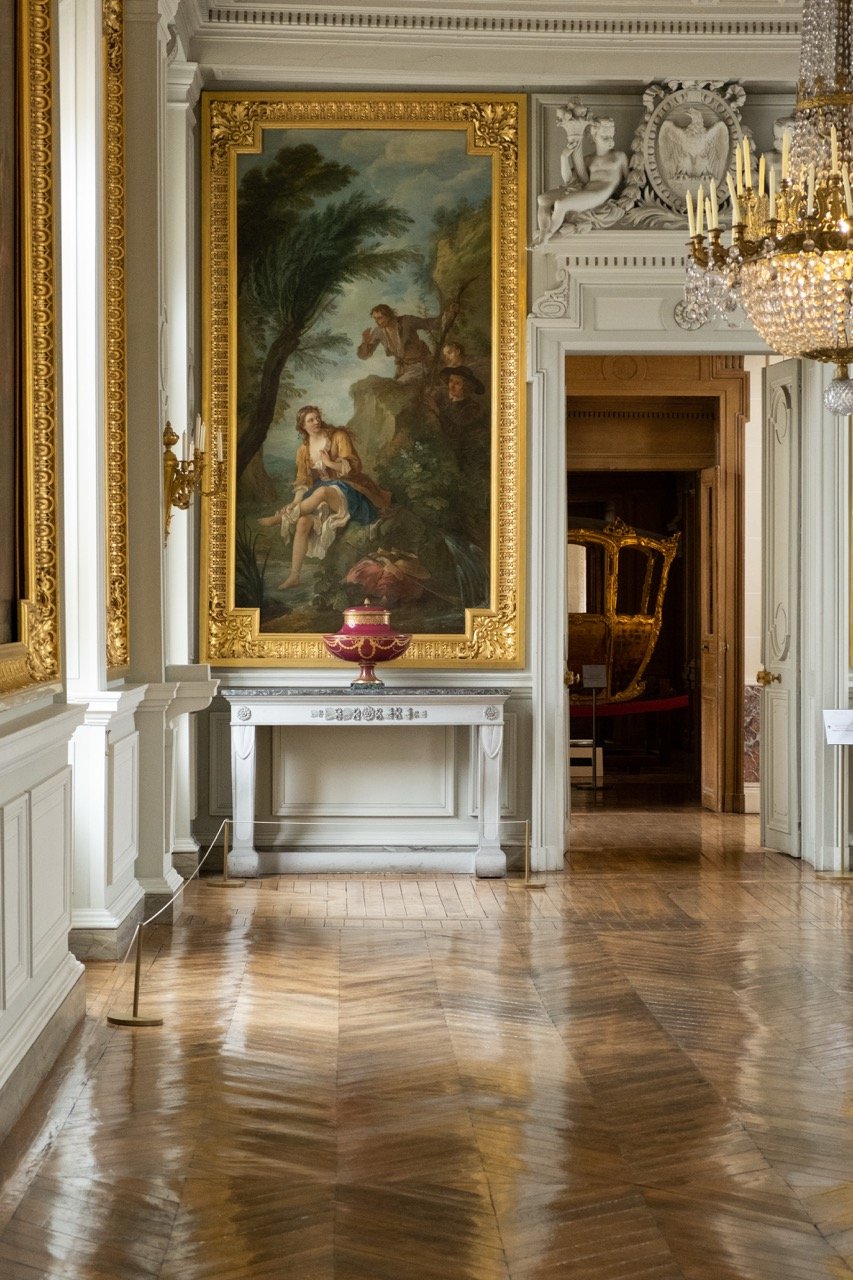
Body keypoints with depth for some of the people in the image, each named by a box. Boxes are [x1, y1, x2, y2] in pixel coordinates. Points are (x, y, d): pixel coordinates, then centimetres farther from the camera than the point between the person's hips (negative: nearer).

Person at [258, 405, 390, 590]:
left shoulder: (338, 437, 1)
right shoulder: (303, 451, 13)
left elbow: (353, 467, -5)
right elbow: (303, 482, 12)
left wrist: (330, 463, -19)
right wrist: (295, 504, -6)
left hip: (346, 490, -4)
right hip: (320, 491, 4)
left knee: (322, 491, -41)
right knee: (303, 522, -27)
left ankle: (280, 517, -28)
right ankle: (294, 575, -29)